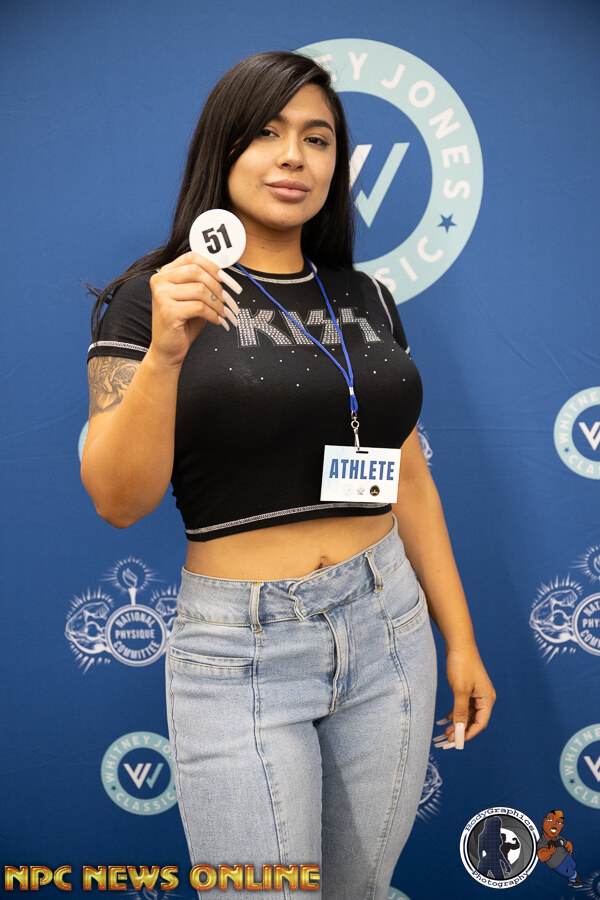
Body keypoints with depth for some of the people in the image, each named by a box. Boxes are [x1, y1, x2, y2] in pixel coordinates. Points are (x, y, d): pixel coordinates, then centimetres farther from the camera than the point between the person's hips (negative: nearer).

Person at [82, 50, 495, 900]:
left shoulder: (366, 301, 8)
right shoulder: (153, 295, -5)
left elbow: (410, 483, 11)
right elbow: (119, 500, -12)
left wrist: (460, 637, 11)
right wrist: (164, 354, -26)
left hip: (388, 630, 5)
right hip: (242, 649, -4)